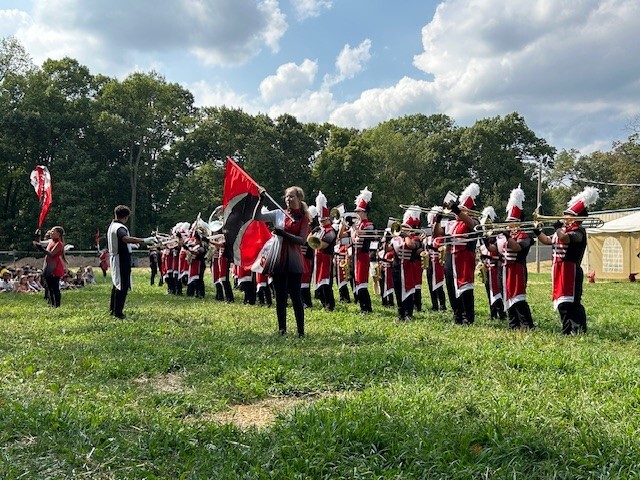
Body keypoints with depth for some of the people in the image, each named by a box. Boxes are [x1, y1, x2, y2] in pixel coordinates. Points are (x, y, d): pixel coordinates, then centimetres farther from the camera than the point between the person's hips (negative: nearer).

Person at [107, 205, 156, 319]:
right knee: (123, 286, -6)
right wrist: (144, 240, -48)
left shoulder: (112, 226, 14)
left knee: (117, 284, 19)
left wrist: (133, 243, 44)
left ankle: (113, 309, 28)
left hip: (114, 258, 10)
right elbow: (126, 238, -39)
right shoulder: (120, 228, -17)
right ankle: (118, 312, -6)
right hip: (122, 260, -10)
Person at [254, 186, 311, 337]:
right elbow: (257, 217, 1)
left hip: (294, 262, -2)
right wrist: (261, 199, -8)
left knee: (295, 295, -2)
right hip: (278, 260, 2)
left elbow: (302, 240, -9)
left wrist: (284, 234, -18)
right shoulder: (278, 214, 6)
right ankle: (282, 329, 16)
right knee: (280, 296, 7)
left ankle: (301, 330, 4)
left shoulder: (303, 218, 2)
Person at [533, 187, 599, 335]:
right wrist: (536, 231, 13)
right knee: (561, 303, 11)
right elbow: (547, 240, 25)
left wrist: (558, 227, -18)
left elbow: (565, 239, -30)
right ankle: (567, 330, 18)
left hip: (570, 271, -9)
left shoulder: (578, 231, -10)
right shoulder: (563, 230, 18)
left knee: (572, 302, -11)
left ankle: (579, 330, -9)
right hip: (559, 271, 9)